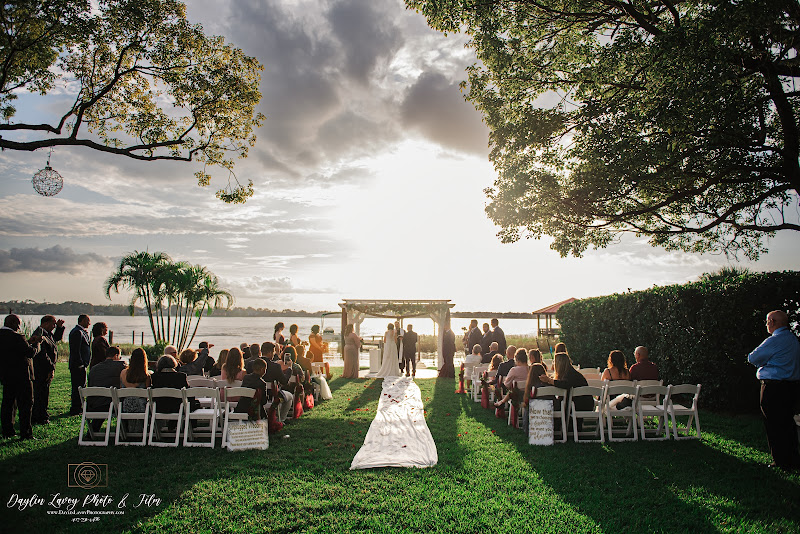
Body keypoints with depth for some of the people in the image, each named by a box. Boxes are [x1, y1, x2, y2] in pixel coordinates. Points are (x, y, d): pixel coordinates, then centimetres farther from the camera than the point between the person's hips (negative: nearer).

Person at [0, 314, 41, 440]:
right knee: (25, 404, -1)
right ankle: (25, 433, 0)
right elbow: (31, 352, -18)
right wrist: (37, 343, -2)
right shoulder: (16, 337, -21)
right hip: (21, 376, -8)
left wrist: (28, 342, 13)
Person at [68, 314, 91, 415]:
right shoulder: (77, 332, -16)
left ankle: (76, 409, 24)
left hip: (80, 365, 11)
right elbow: (75, 350, -20)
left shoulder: (81, 332, 17)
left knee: (78, 387, 16)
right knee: (78, 387, -6)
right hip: (78, 365, -11)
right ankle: (75, 410, 0)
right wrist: (80, 364, -20)